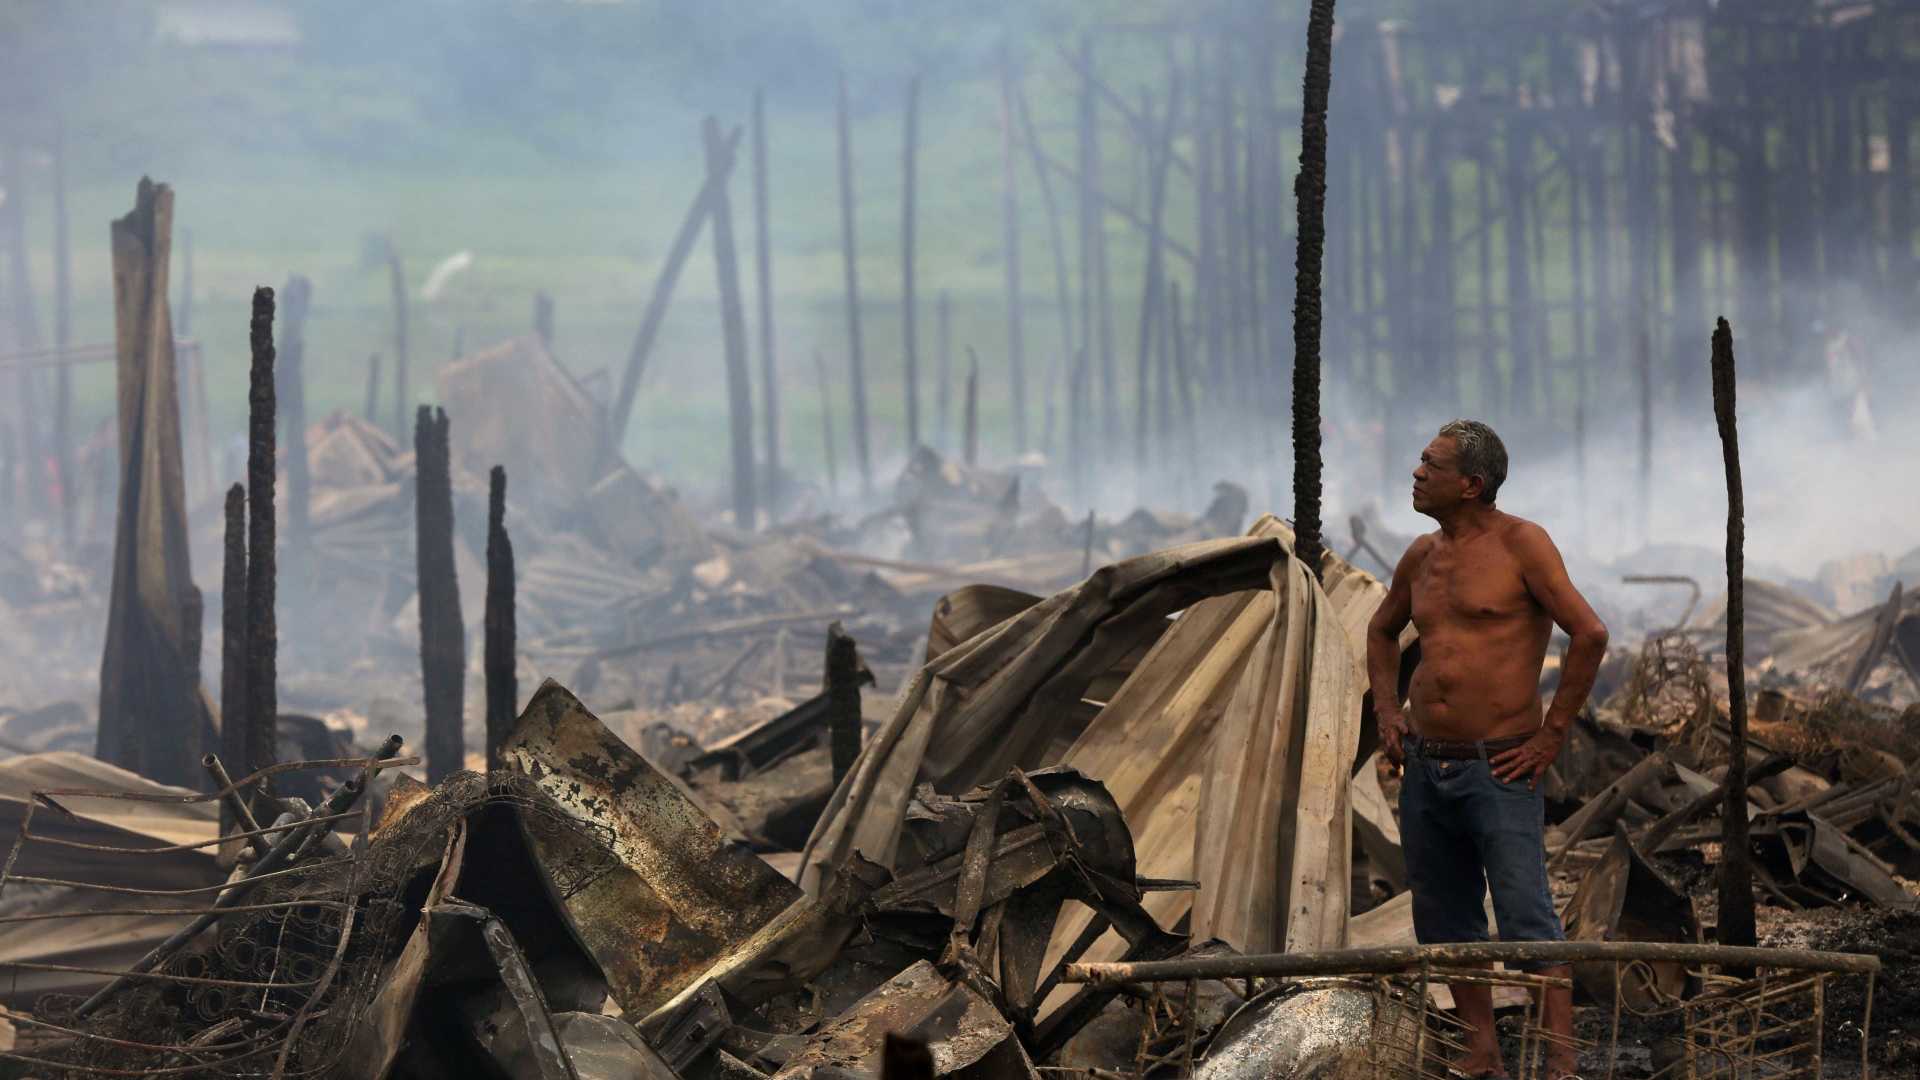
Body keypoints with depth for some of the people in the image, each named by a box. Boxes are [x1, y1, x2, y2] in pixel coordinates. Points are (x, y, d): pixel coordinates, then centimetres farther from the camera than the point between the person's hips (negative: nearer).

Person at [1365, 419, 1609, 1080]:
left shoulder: (1521, 544, -8)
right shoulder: (1422, 557, 11)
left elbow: (1590, 634, -13)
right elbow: (1383, 629, 31)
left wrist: (1552, 734, -11)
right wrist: (1387, 710, 17)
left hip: (1498, 771, -7)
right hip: (1424, 769, 7)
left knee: (1528, 921, -10)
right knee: (1444, 920, 11)